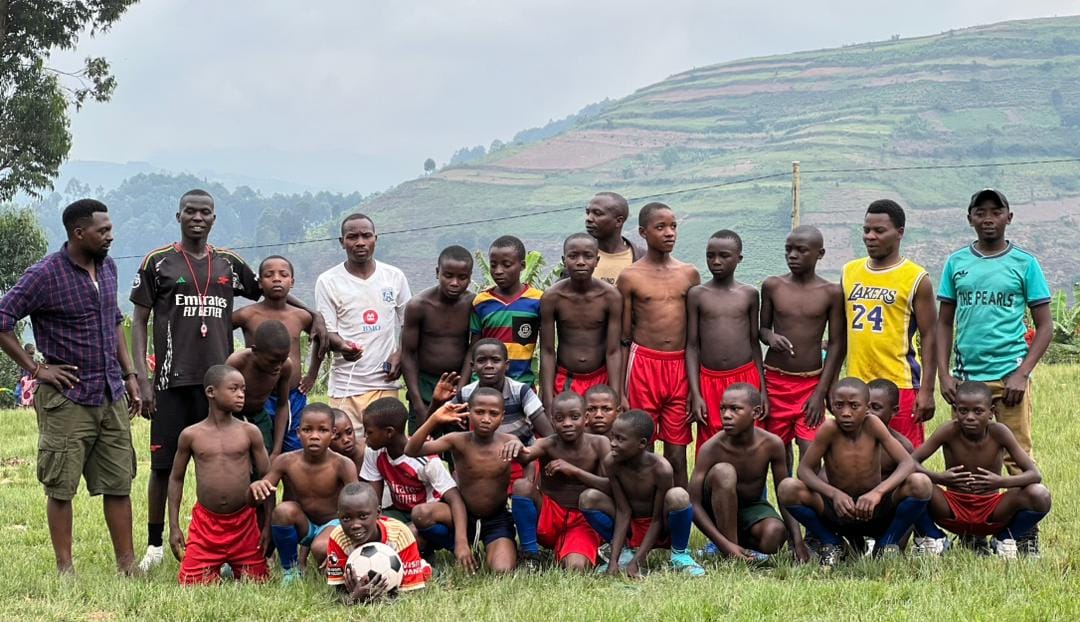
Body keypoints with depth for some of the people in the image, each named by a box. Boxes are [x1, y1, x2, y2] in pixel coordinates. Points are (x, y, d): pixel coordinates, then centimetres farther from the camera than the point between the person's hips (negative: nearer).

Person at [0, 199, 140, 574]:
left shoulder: (107, 268, 8)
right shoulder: (44, 275, -13)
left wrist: (129, 375, 15)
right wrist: (35, 369, -13)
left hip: (111, 396, 6)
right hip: (67, 399, -6)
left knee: (119, 483, 8)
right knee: (61, 487, 2)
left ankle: (126, 563, 14)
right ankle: (65, 568, 10)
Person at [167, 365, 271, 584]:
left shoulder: (250, 432, -1)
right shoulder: (191, 435, -1)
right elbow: (176, 478, 8)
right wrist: (174, 527, 4)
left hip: (244, 523, 1)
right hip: (205, 523, 0)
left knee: (256, 583, 3)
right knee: (191, 583, -6)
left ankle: (234, 564, 34)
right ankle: (215, 566, 26)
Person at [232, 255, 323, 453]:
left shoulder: (301, 317, 6)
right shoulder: (248, 315, -6)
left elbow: (318, 338, 26)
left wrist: (312, 374, 19)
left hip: (295, 398, 4)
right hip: (261, 399, -4)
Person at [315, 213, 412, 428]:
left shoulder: (394, 277, 8)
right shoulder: (328, 281, 0)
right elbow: (327, 332, -1)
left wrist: (400, 354, -3)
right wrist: (342, 346, -23)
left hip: (385, 383, 2)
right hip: (346, 387, -2)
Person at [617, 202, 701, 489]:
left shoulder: (689, 274, 8)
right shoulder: (630, 277, 0)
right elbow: (623, 338, 3)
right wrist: (619, 391, 0)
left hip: (680, 367, 2)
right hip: (644, 365, -2)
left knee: (677, 453, 4)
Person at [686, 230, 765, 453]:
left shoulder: (749, 295, 5)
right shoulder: (697, 295, 2)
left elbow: (754, 343, 9)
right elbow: (692, 346, 2)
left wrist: (762, 391, 6)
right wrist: (695, 394, -5)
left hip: (745, 381, 0)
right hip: (709, 382, 0)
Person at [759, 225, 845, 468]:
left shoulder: (831, 293, -4)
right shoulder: (772, 286, 0)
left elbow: (837, 345, -2)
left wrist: (821, 392, -7)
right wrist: (770, 337, -14)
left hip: (811, 382, -2)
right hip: (775, 381, 2)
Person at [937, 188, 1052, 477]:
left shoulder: (1025, 263, 2)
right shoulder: (956, 263, 9)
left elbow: (1045, 326, 2)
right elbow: (945, 323, 13)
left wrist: (1022, 374, -9)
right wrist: (943, 374, 1)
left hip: (1009, 377, -3)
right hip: (965, 377, 3)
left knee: (1018, 461, -4)